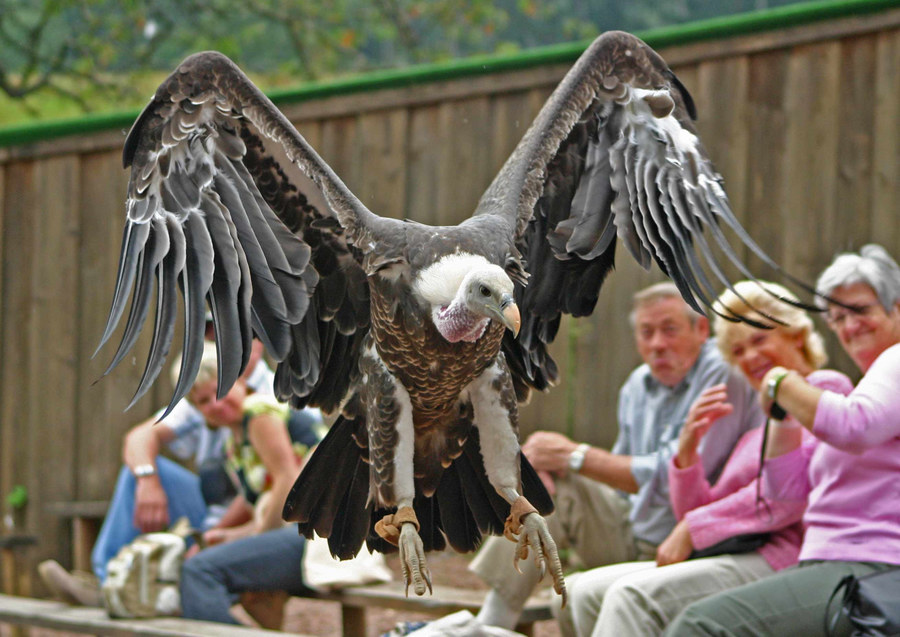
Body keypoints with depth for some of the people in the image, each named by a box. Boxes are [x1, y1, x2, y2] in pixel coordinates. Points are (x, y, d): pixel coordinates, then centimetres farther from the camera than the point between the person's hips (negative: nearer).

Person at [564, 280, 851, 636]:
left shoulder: (825, 388, 2)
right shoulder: (756, 434, 29)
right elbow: (701, 513, 21)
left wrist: (694, 527, -7)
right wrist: (688, 450, 4)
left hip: (781, 560, -9)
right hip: (733, 558, 9)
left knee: (633, 595, -28)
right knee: (586, 591, -7)